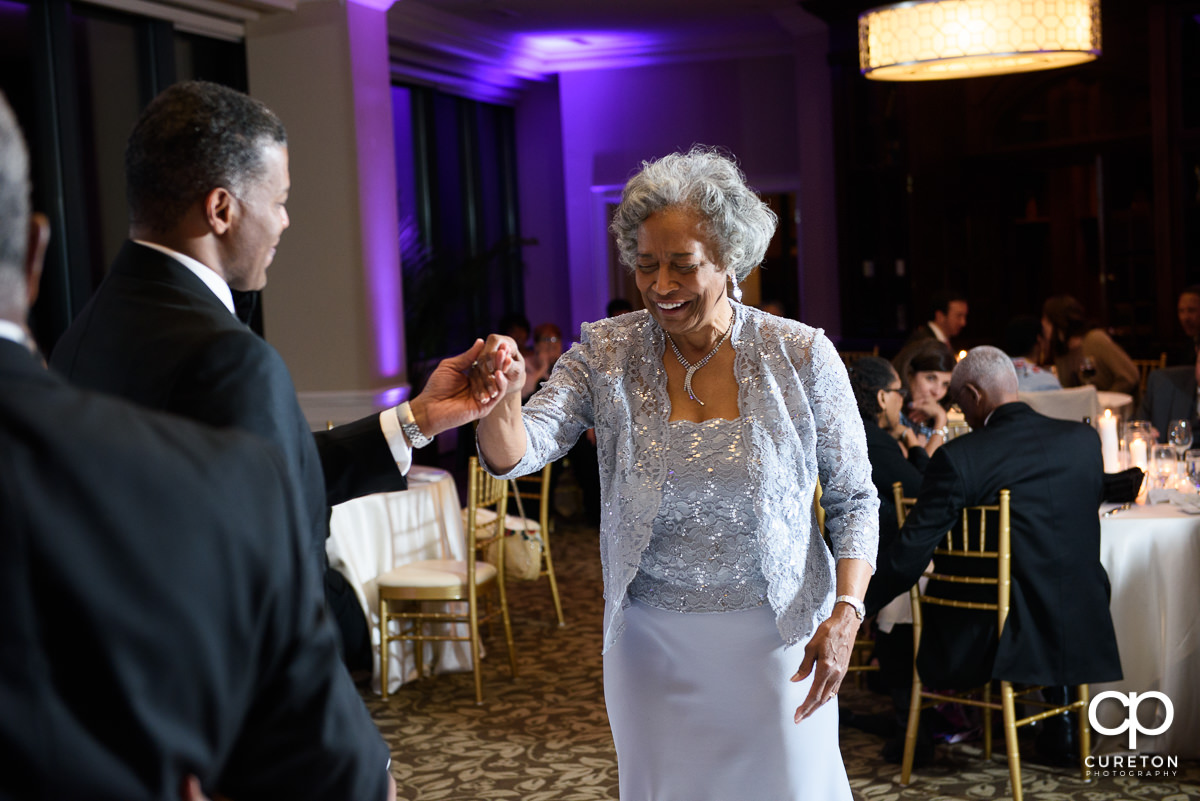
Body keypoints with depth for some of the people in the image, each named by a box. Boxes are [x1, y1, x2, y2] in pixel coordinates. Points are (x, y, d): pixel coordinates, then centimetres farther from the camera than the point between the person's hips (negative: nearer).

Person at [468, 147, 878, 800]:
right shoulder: (605, 354, -6)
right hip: (651, 641, 1)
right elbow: (518, 453, -18)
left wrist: (845, 615, -14)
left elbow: (853, 500, -2)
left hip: (775, 637, -1)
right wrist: (502, 398, -39)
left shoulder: (801, 355, -9)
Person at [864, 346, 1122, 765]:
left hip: (996, 640, -4)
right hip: (1081, 634, 5)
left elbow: (909, 555, -14)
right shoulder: (1084, 438, 0)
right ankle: (1060, 730, 45)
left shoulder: (956, 457, -16)